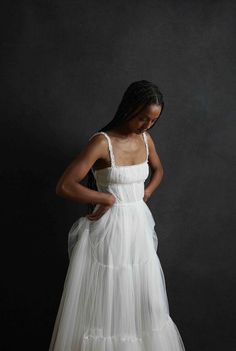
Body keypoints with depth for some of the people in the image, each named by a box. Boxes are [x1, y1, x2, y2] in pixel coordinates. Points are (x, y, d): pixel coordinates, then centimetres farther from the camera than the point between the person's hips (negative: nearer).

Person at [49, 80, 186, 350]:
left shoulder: (146, 140, 2)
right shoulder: (102, 142, -17)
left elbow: (158, 170, 23)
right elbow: (64, 187, -22)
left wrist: (147, 193, 6)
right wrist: (107, 198, -17)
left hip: (139, 225, 6)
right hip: (109, 228, -6)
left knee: (144, 297, 16)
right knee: (107, 300, 6)